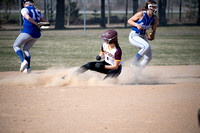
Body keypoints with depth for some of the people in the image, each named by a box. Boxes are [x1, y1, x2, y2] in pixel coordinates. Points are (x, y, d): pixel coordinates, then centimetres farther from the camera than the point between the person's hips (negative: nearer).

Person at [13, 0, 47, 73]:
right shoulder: (37, 11, 20)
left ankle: (23, 61, -14)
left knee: (16, 46, 9)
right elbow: (45, 22, 16)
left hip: (28, 31, -7)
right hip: (36, 34, 7)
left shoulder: (24, 9, 0)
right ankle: (28, 68, 10)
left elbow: (28, 18, -19)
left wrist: (37, 24, -11)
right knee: (26, 49, 21)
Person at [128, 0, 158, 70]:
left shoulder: (155, 18, 0)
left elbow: (154, 29, 12)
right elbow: (129, 21, -8)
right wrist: (137, 25, -24)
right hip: (134, 36, -7)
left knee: (148, 57, 2)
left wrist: (152, 36, -8)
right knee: (146, 46, -33)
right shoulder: (141, 14, -16)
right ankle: (134, 63, -19)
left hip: (143, 37, 7)